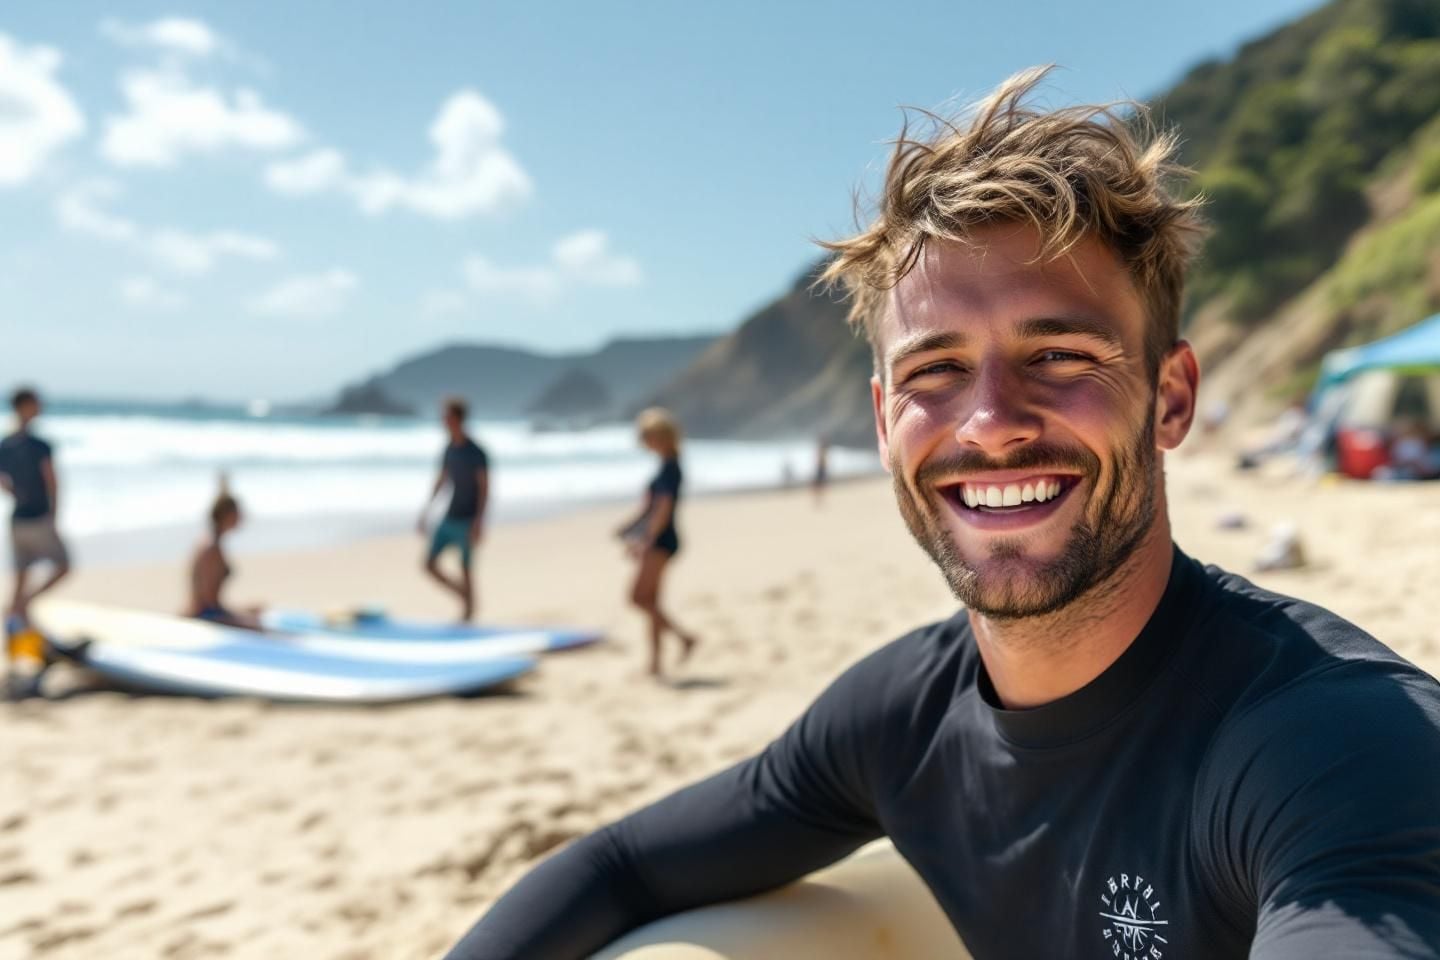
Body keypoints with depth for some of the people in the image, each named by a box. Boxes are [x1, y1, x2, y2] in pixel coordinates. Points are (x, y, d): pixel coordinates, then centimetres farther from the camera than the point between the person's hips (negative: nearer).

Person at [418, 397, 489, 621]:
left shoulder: (476, 452, -13)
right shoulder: (448, 449, 8)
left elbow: (485, 487, -14)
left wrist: (479, 521, -20)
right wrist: (425, 512, 15)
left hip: (468, 520, -6)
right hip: (449, 518, 6)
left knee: (465, 570, -2)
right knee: (430, 564, 0)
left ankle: (469, 612, 13)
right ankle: (463, 594, 18)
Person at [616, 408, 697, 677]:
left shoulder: (669, 467, -14)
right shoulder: (667, 465, 15)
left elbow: (664, 508, -21)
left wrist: (647, 541, -22)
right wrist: (629, 529, 20)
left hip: (661, 541, -10)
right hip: (657, 541, 10)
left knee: (639, 597, -12)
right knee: (650, 600, 9)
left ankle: (683, 637, -11)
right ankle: (655, 662, 12)